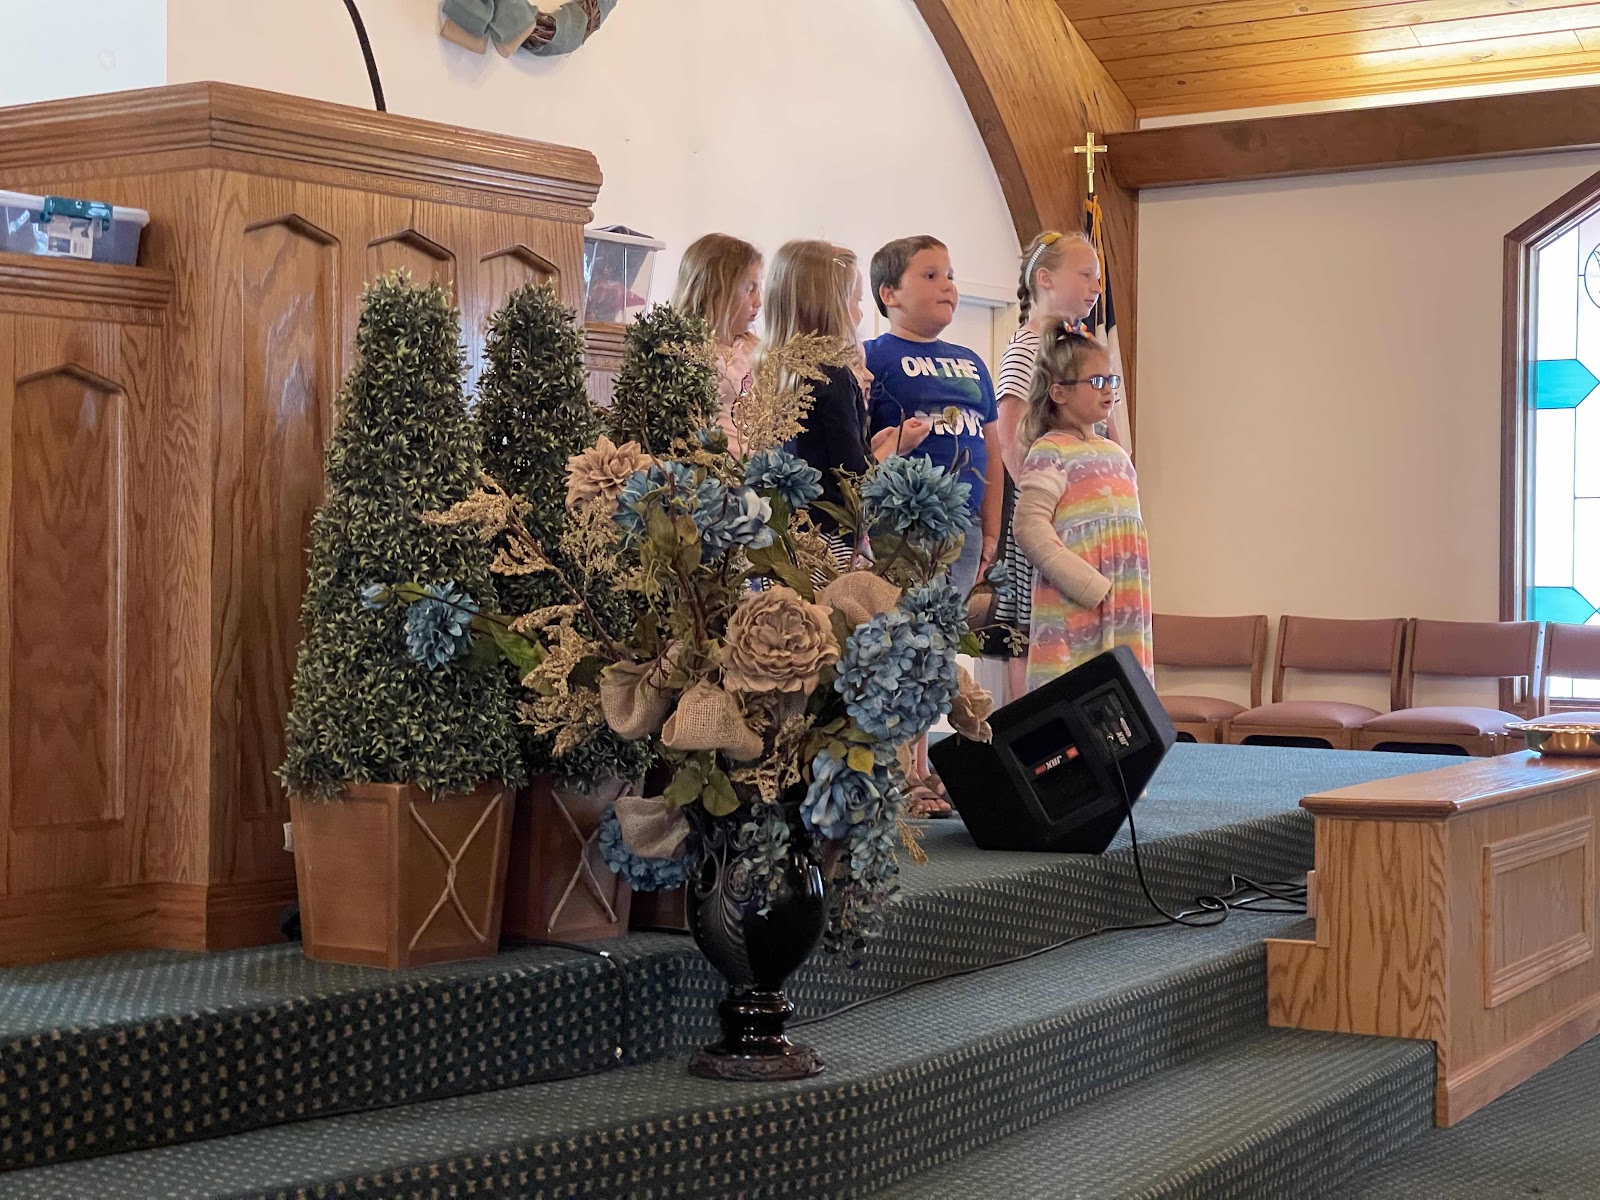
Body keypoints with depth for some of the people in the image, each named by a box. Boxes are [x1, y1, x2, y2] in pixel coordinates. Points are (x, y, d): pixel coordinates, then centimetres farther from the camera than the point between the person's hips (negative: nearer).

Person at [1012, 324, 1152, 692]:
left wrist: (1135, 599, 16)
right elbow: (1030, 527, -17)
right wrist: (1091, 586, -19)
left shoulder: (1117, 454, 18)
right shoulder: (1051, 453, -7)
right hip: (1073, 613, -8)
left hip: (1125, 614, 8)